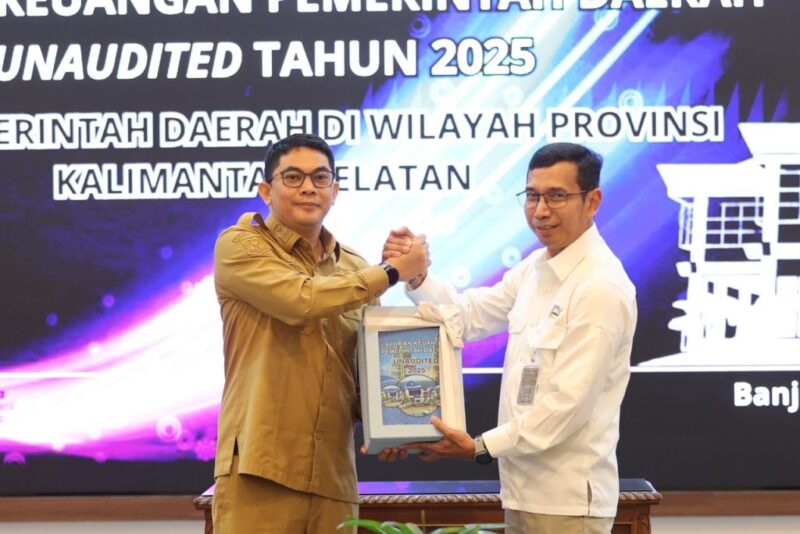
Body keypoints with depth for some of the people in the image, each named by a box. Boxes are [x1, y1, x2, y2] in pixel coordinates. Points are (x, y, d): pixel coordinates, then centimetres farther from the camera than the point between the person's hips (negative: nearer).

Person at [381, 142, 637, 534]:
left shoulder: (602, 287, -19)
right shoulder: (536, 266, 8)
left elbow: (568, 403, -21)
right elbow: (470, 315, 13)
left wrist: (481, 447, -17)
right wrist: (416, 276, -4)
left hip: (566, 500, -8)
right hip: (525, 487, 8)